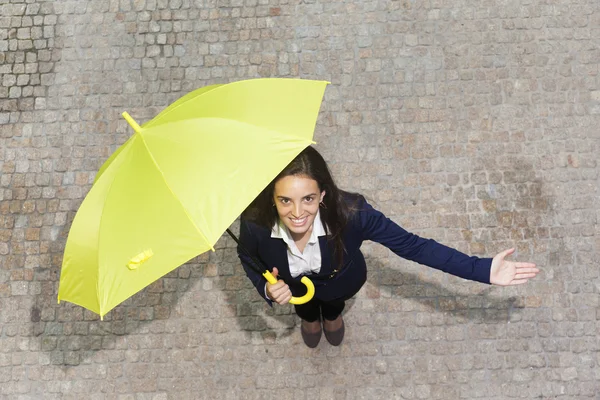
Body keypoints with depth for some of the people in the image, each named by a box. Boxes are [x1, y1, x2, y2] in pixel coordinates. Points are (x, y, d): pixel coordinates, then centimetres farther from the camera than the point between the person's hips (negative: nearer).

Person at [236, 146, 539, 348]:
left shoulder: (350, 213, -46)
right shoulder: (255, 223, -41)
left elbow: (412, 245, -36)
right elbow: (247, 258, -16)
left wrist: (483, 270, -39)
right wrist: (266, 288, -36)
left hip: (339, 282, 0)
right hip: (293, 286, 1)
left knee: (333, 303, 39)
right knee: (306, 309, 39)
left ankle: (332, 314, 77)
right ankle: (309, 317, 77)